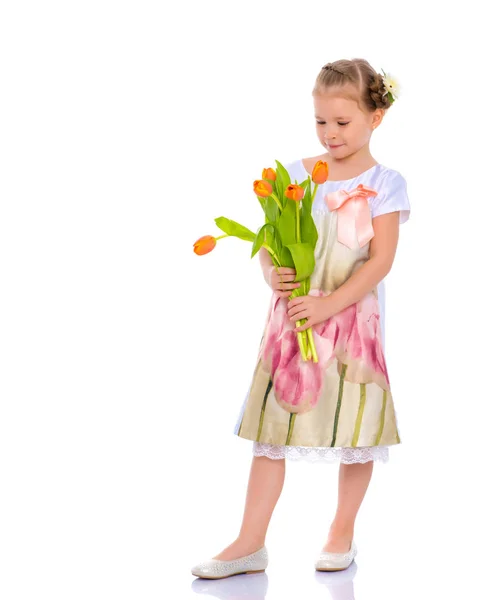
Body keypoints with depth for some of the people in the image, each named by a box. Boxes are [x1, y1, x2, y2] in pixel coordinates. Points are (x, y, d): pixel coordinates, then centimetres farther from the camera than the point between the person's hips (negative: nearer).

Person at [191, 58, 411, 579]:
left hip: (352, 317, -3)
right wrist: (272, 274, -15)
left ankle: (342, 535, 25)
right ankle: (250, 544, 7)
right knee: (271, 427, 2)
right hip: (291, 315, 3)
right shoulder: (296, 174, 6)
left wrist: (330, 304, -21)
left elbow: (381, 260, -11)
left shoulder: (383, 183, -4)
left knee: (355, 431, 6)